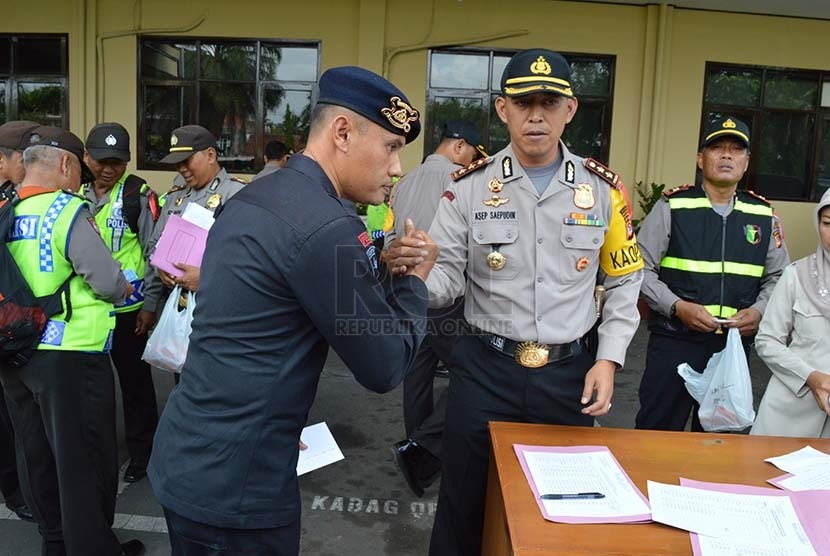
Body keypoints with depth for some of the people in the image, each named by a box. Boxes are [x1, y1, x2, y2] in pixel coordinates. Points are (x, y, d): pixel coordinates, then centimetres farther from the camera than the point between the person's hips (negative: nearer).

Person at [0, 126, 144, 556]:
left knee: (37, 455, 18)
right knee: (85, 459, 6)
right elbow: (110, 283, -18)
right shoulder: (67, 211, -16)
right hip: (69, 356, -7)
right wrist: (124, 288, 3)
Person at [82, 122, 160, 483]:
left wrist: (150, 304, -10)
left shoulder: (138, 194, -10)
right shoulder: (78, 192, 7)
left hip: (126, 307, -5)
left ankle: (141, 453, 22)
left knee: (135, 380, 6)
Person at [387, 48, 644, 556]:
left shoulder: (603, 189, 1)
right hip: (484, 367, -1)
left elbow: (624, 283, 8)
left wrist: (608, 360, -2)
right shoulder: (470, 186, -3)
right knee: (466, 500, 11)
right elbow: (446, 279, -9)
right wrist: (413, 272, -31)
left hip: (569, 372, 2)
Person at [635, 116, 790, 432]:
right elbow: (641, 269, -4)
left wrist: (758, 311, -3)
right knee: (657, 433, 1)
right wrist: (678, 307, -14)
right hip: (675, 341, -3)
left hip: (735, 343, 4)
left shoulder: (763, 215, 8)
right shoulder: (672, 207, -2)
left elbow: (778, 276, 15)